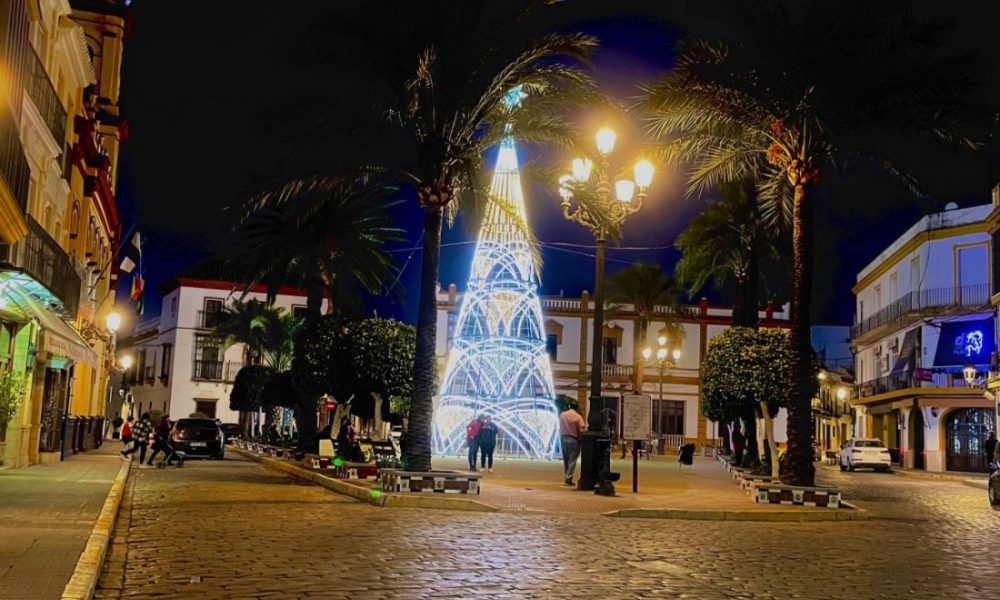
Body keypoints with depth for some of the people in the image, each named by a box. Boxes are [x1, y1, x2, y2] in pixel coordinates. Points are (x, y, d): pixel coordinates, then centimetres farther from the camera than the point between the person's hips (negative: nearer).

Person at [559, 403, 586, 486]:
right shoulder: (578, 417, -10)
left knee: (565, 460, 15)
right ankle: (568, 478, -6)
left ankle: (566, 477, 19)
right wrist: (580, 439, 1)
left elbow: (560, 428, 6)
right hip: (574, 440, -4)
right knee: (572, 460, 1)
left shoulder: (562, 415, 0)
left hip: (563, 438, 4)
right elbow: (581, 431, -14)